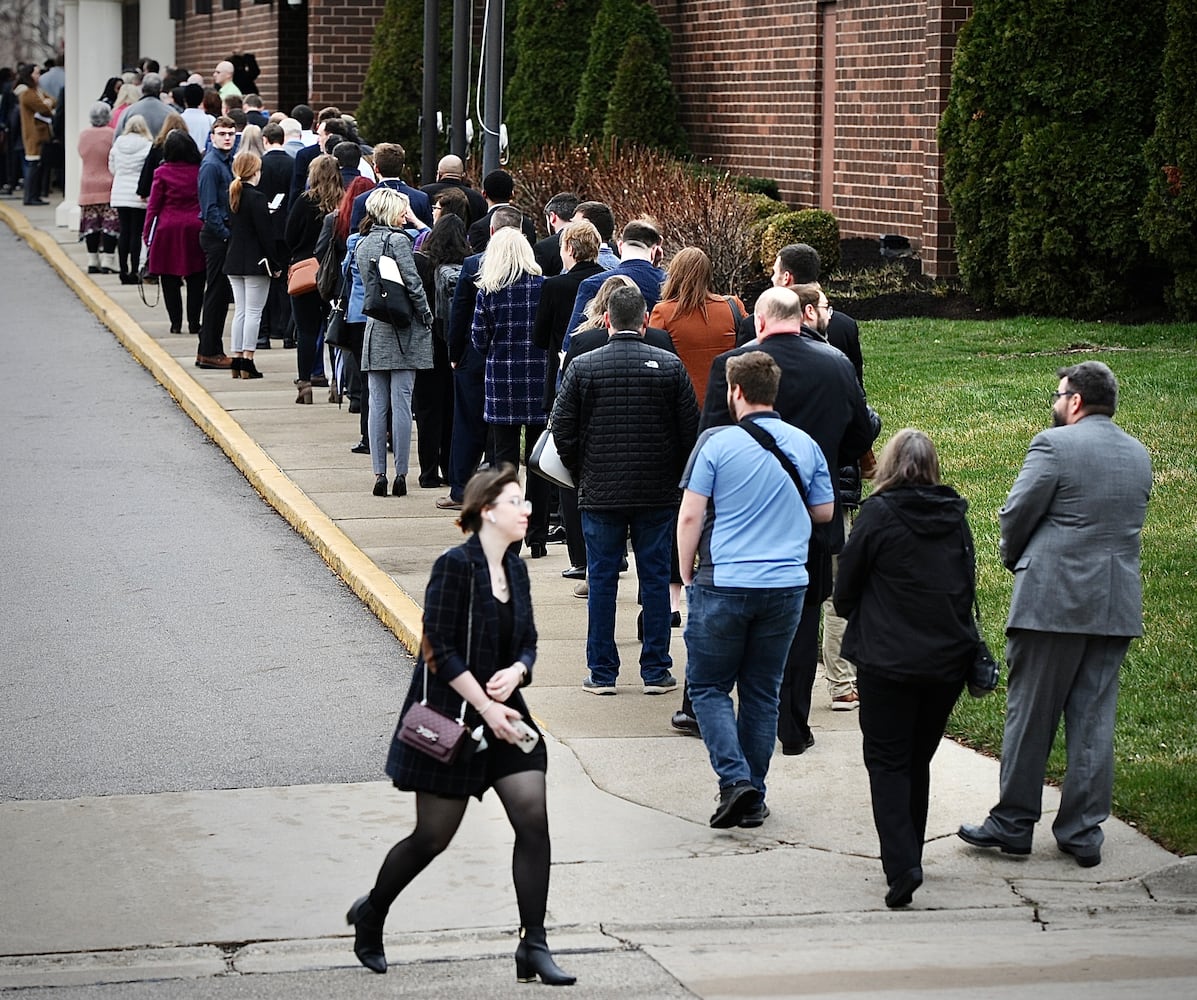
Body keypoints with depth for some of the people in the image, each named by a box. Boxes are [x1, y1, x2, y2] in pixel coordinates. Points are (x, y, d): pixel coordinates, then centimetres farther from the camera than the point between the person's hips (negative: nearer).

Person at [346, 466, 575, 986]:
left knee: (533, 821, -6)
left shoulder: (515, 570, 7)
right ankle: (371, 913, 30)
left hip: (502, 714, 7)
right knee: (433, 836, 4)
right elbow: (440, 649, -18)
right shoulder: (454, 566, -16)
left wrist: (516, 671, -9)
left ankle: (533, 947, -1)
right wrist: (486, 707, -18)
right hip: (451, 719, -7)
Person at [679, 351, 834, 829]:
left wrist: (687, 576, 4)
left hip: (723, 583, -4)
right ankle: (752, 799, 15)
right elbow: (825, 511, 14)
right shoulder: (805, 446, 4)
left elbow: (690, 516, -8)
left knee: (708, 686, 8)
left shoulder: (716, 444, -8)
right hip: (786, 586, 4)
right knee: (762, 692, 13)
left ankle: (735, 778, -11)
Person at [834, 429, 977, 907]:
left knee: (887, 763, 1)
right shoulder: (955, 517, 4)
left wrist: (859, 619, 17)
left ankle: (901, 865, -15)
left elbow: (845, 590, -3)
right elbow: (969, 586, 12)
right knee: (918, 759, 18)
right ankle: (908, 856, 26)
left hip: (888, 658, -4)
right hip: (948, 660, 5)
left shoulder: (879, 514, -10)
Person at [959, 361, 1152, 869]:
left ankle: (1013, 822, 11)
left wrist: (1014, 558, 10)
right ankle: (1083, 831, 9)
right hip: (1117, 606, 6)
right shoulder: (1139, 455, 11)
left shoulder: (1054, 444, -10)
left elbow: (1017, 514, -10)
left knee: (1031, 714, 4)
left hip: (1053, 599, -6)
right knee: (1094, 718, 8)